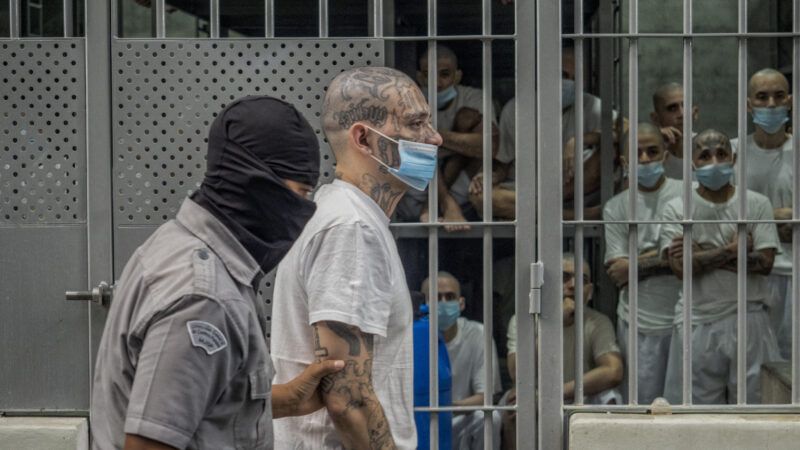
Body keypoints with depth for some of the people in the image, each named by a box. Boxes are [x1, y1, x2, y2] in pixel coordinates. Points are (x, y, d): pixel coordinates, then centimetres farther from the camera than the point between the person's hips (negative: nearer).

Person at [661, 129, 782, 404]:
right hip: (698, 324, 0)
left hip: (748, 319, 1)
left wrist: (703, 255, -10)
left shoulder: (757, 204, 6)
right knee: (697, 403, 0)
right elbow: (681, 266, -9)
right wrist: (732, 250, -9)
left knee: (755, 399, 0)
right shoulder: (677, 209, 4)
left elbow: (765, 263, -6)